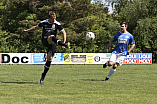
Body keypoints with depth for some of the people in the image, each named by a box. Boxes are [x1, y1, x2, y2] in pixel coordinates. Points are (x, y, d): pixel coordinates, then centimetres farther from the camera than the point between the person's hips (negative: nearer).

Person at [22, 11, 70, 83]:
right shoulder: (44, 22, 5)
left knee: (49, 59, -10)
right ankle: (66, 45, -60)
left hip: (51, 43, 1)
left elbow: (64, 32, 3)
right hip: (44, 40, -1)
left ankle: (43, 75, 5)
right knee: (52, 37, -37)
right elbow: (36, 27, 24)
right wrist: (27, 30, 30)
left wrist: (63, 42, -8)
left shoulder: (57, 24, 1)